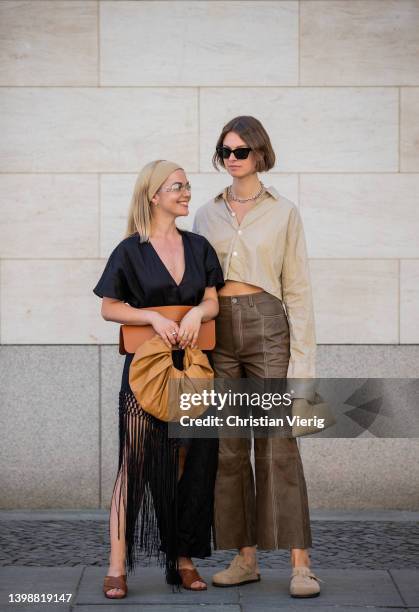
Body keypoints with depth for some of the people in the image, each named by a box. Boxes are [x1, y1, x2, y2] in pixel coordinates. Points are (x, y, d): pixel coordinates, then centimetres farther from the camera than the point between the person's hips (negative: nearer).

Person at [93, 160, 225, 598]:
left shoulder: (198, 247, 12)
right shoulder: (130, 251, 1)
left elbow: (212, 301, 8)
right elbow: (110, 308, 0)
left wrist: (195, 314, -14)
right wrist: (154, 317, -14)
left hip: (192, 363, 4)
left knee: (192, 462, 2)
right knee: (136, 461, -8)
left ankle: (184, 559, 12)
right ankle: (117, 566, -6)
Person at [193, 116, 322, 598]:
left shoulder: (283, 213, 4)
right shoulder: (206, 215, 12)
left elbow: (297, 288, 1)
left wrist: (301, 357, -6)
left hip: (266, 327, -3)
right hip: (218, 332, 4)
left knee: (278, 447, -7)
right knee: (229, 449, 4)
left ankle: (300, 564, -6)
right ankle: (245, 558, 12)